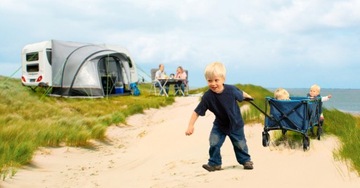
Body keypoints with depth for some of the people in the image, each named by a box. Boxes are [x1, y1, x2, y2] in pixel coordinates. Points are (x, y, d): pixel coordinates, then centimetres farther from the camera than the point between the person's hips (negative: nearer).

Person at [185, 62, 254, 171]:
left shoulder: (231, 90, -27)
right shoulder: (207, 96, -27)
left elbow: (241, 94, -4)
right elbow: (197, 112, -24)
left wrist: (248, 96, 18)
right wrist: (190, 126, -32)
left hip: (235, 123, 0)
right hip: (219, 124, 1)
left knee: (240, 144, 13)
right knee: (214, 144, -7)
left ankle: (246, 160, 35)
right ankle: (214, 163, 14)